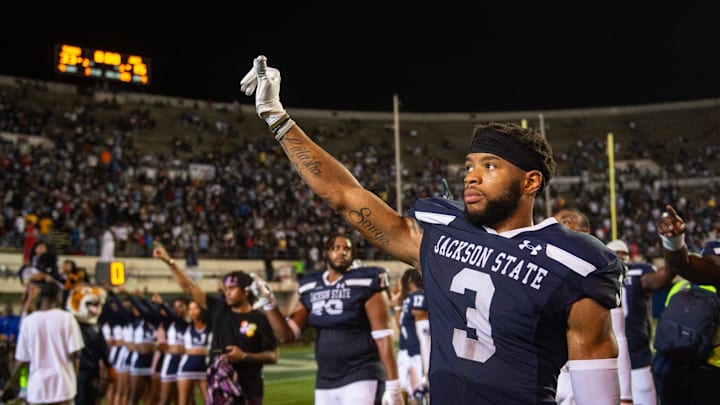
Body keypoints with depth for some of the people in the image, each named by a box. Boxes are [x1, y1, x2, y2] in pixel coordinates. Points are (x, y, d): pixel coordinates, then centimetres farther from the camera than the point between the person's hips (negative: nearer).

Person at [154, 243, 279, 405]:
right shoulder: (219, 309, 5)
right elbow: (190, 288, 4)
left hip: (248, 390, -3)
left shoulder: (259, 319, -5)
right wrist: (169, 261, -1)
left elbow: (273, 356, -4)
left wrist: (244, 356, -14)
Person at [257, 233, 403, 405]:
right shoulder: (311, 288, 10)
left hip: (361, 377, -6)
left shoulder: (364, 283, -7)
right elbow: (287, 334, 10)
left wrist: (393, 385, -13)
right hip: (326, 381, 6)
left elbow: (383, 336, -10)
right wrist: (269, 302, -3)